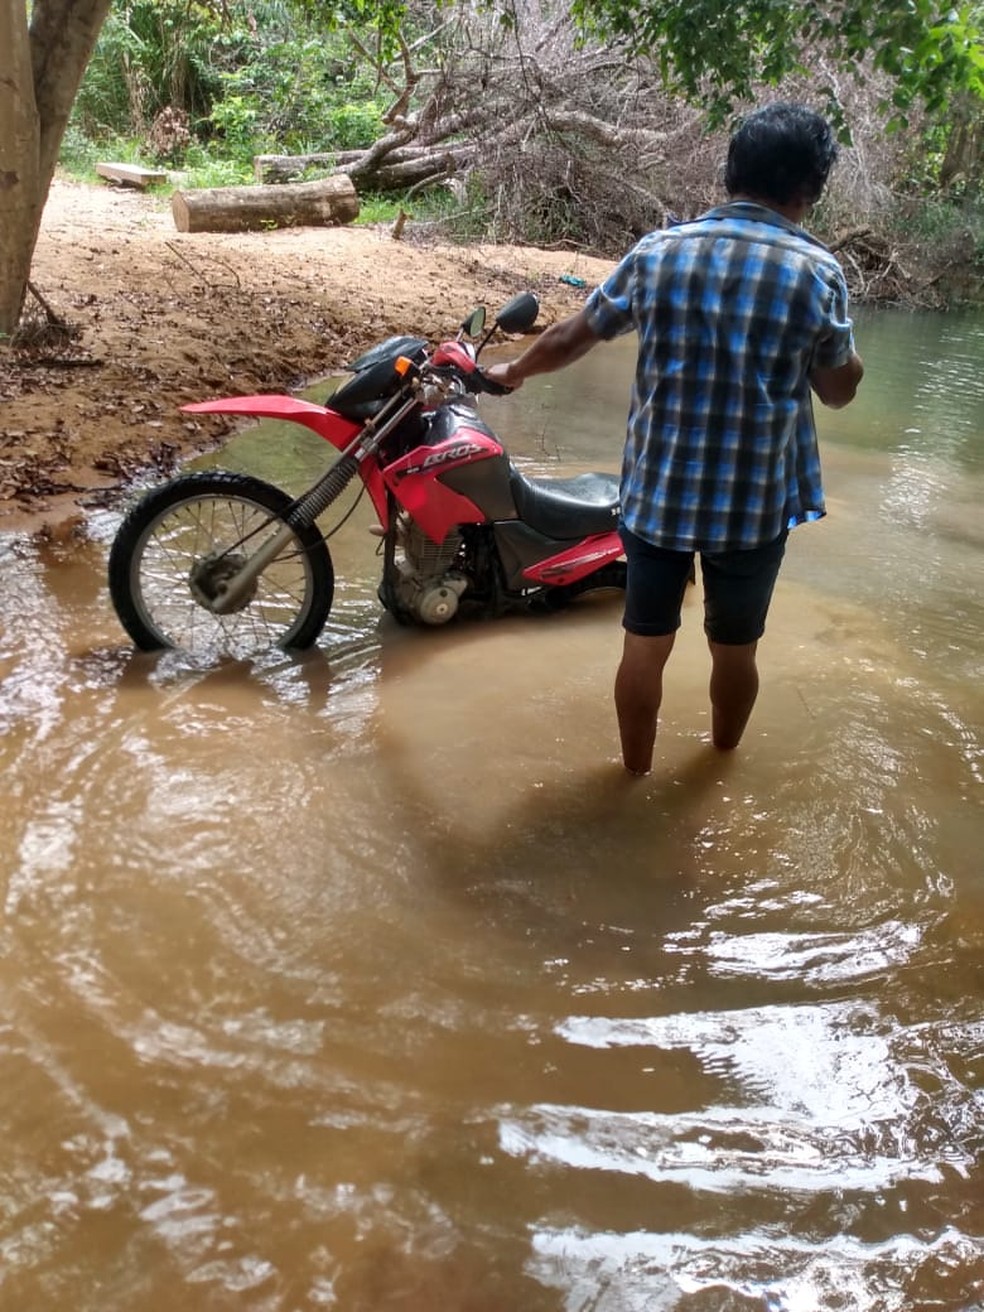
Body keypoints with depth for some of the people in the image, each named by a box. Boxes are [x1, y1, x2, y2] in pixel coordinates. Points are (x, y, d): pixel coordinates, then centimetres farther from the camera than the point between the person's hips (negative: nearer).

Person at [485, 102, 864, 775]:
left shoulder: (657, 251, -4)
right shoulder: (818, 272, -11)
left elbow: (571, 336, 7)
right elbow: (840, 390, 1)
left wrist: (514, 371, 25)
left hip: (657, 491, 2)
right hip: (754, 502, -1)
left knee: (645, 644, 15)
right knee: (735, 648, 19)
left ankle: (637, 772, 31)